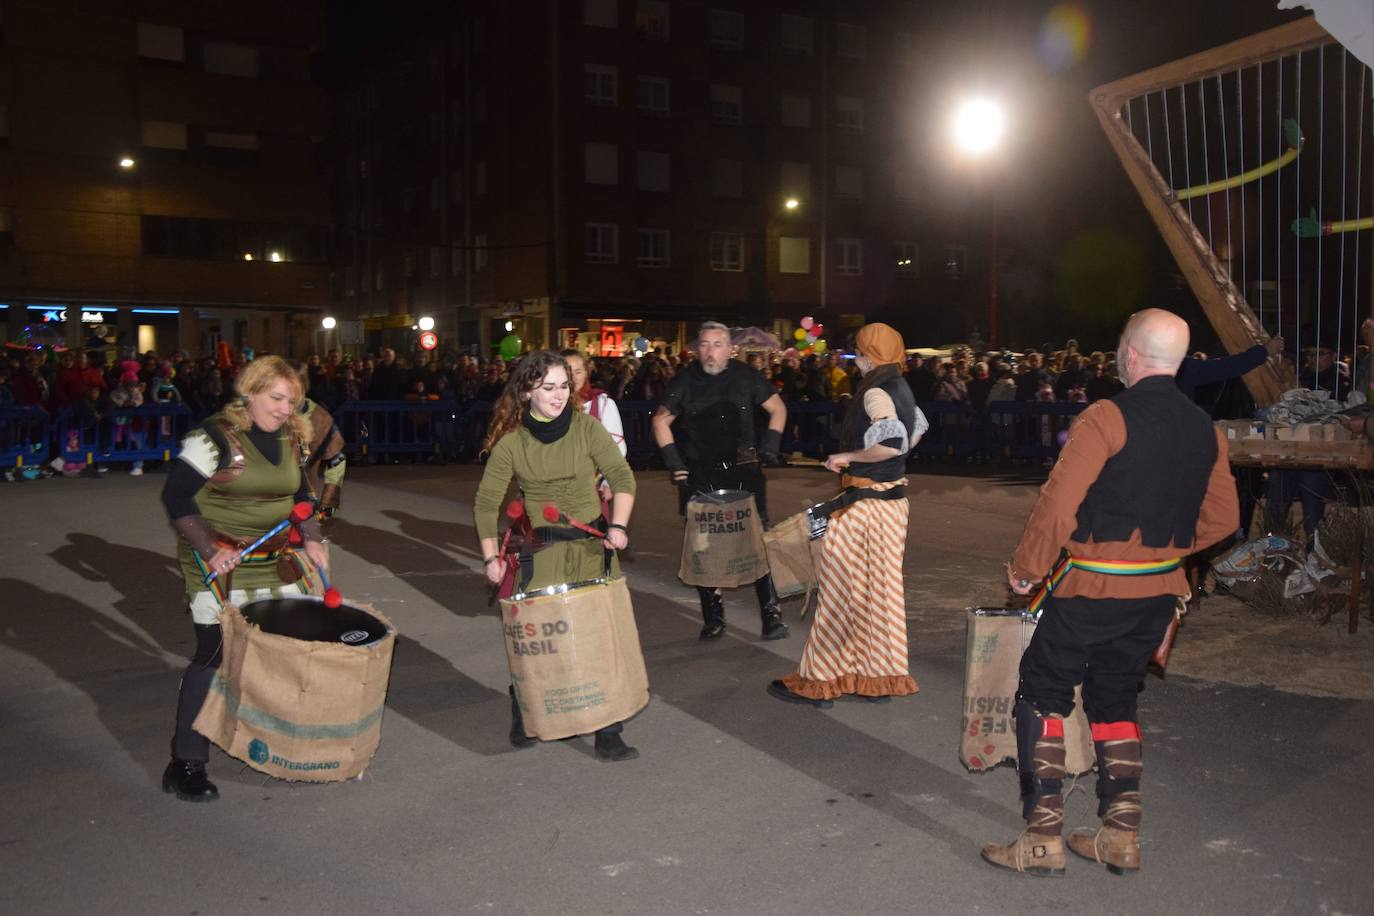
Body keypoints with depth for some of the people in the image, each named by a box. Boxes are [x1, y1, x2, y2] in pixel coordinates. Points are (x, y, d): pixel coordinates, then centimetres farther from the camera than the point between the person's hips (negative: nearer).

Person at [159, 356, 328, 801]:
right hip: (220, 566, -6)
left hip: (277, 561, 6)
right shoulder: (215, 437, -14)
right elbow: (176, 496, -14)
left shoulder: (294, 440, 5)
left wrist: (311, 539, 4)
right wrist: (209, 550, -19)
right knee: (213, 656, -4)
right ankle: (185, 766, 9)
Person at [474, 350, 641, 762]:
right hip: (540, 550, 0)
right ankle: (524, 723, 26)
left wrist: (618, 525, -20)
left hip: (592, 546, 0)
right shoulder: (510, 442, -4)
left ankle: (607, 733, 9)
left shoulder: (586, 427, -4)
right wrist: (491, 557, -4)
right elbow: (486, 503, 2)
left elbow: (622, 476, -5)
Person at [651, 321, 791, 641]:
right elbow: (660, 420, 10)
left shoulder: (745, 376, -1)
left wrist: (769, 447, 0)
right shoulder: (686, 380, -1)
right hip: (699, 475, 1)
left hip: (743, 471, -1)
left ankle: (771, 616, 2)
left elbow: (778, 409, 11)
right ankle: (713, 618, 17)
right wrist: (673, 461, 2)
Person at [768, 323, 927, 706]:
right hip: (892, 498, 9)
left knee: (842, 590, -1)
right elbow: (916, 432, 25)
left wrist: (847, 457, -19)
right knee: (880, 588, 16)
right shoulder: (899, 387, 11)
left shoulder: (876, 392, -18)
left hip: (866, 503, -9)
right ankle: (881, 677, 25)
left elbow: (890, 443, -31)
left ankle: (819, 679, 9)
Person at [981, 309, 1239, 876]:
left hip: (1091, 589, -7)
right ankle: (1121, 838, 24)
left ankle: (1042, 841, 7)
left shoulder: (1105, 419, -16)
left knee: (1042, 697, 5)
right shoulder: (1206, 430, 5)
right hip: (1159, 593, 7)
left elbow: (1058, 505, -19)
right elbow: (1223, 517, 13)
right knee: (1116, 699, 19)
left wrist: (1025, 568, -5)